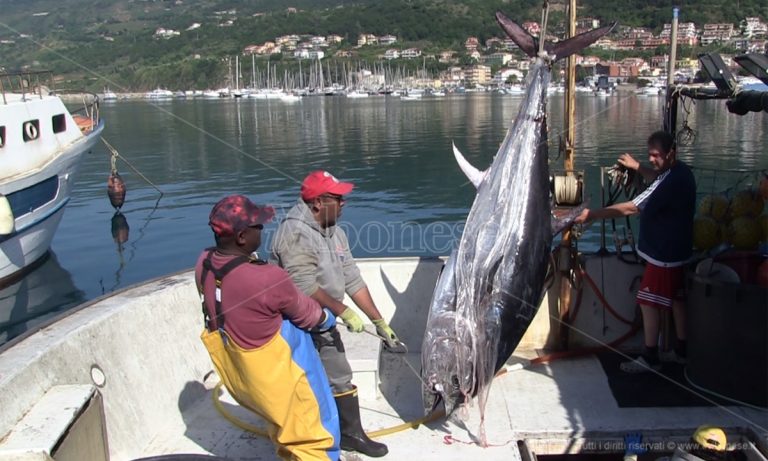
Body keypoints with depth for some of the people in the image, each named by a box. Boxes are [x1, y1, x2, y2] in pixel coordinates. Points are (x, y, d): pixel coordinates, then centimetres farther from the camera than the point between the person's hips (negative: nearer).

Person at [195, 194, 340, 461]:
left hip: (236, 376, 8)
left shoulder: (203, 265, -14)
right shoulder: (268, 279, -33)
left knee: (279, 421, 32)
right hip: (277, 376, -8)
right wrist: (328, 319, 7)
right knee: (315, 436, 14)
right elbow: (306, 313, -14)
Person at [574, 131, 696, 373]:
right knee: (676, 298, 18)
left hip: (664, 255, -10)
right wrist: (637, 167, 22)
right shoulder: (681, 171, 5)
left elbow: (629, 208, -30)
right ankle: (681, 351, 30)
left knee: (649, 303, -1)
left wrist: (593, 214, -27)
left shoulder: (672, 181, -27)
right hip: (677, 251, 10)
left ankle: (650, 358, 8)